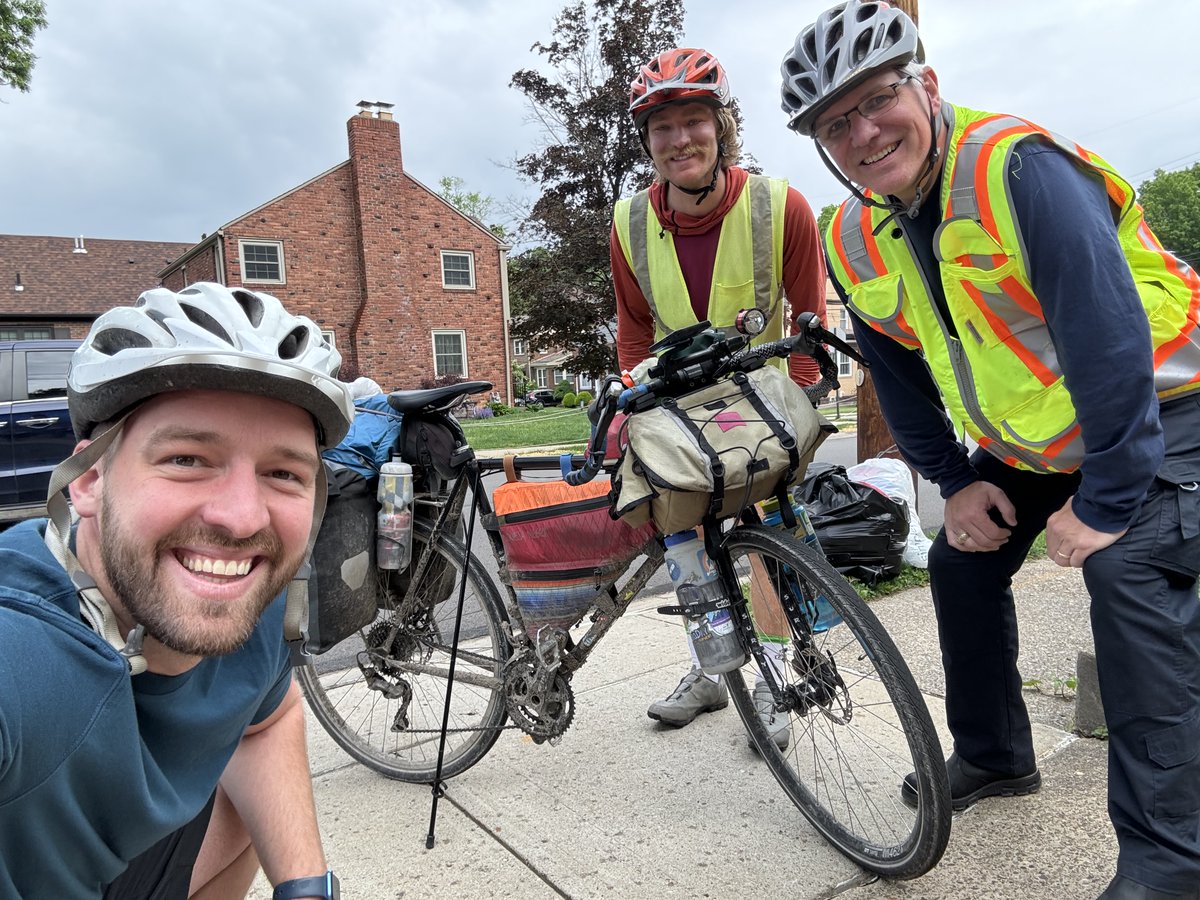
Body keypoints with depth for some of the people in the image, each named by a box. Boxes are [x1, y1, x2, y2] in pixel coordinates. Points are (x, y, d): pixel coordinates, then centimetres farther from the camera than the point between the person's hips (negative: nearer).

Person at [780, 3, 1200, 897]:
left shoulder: (1021, 168, -29)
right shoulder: (854, 242, -7)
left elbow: (1109, 336, -32)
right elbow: (902, 377, 4)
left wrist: (1108, 499, -28)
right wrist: (953, 482, 0)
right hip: (1027, 438, 7)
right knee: (961, 564, 5)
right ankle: (993, 755, 27)